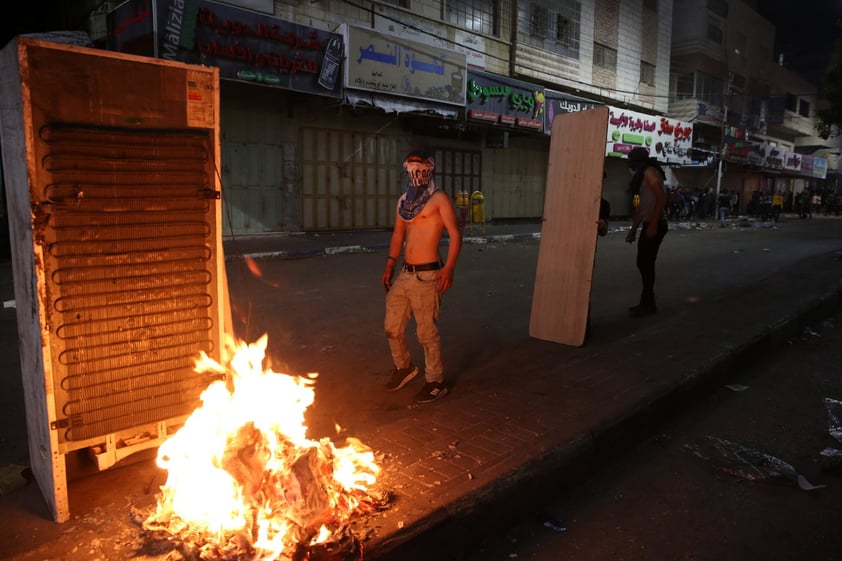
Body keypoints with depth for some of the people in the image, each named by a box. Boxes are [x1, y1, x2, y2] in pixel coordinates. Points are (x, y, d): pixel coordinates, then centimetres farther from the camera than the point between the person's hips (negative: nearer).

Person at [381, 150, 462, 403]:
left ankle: (435, 382, 16)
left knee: (427, 332, -1)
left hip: (426, 275, -7)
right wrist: (390, 265, 14)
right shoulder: (403, 201, 15)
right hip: (404, 274, 7)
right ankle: (404, 367, 37)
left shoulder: (439, 199, -6)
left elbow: (455, 234, -12)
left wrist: (449, 268, -21)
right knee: (392, 327, 13)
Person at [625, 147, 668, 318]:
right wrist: (633, 229, 19)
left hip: (654, 225, -9)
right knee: (644, 263, 11)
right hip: (649, 225, 9)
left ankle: (647, 304, 3)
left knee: (645, 263, -5)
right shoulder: (642, 175, 19)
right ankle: (648, 303, 18)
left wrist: (653, 224, -24)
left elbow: (662, 197, -19)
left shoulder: (649, 172, -10)